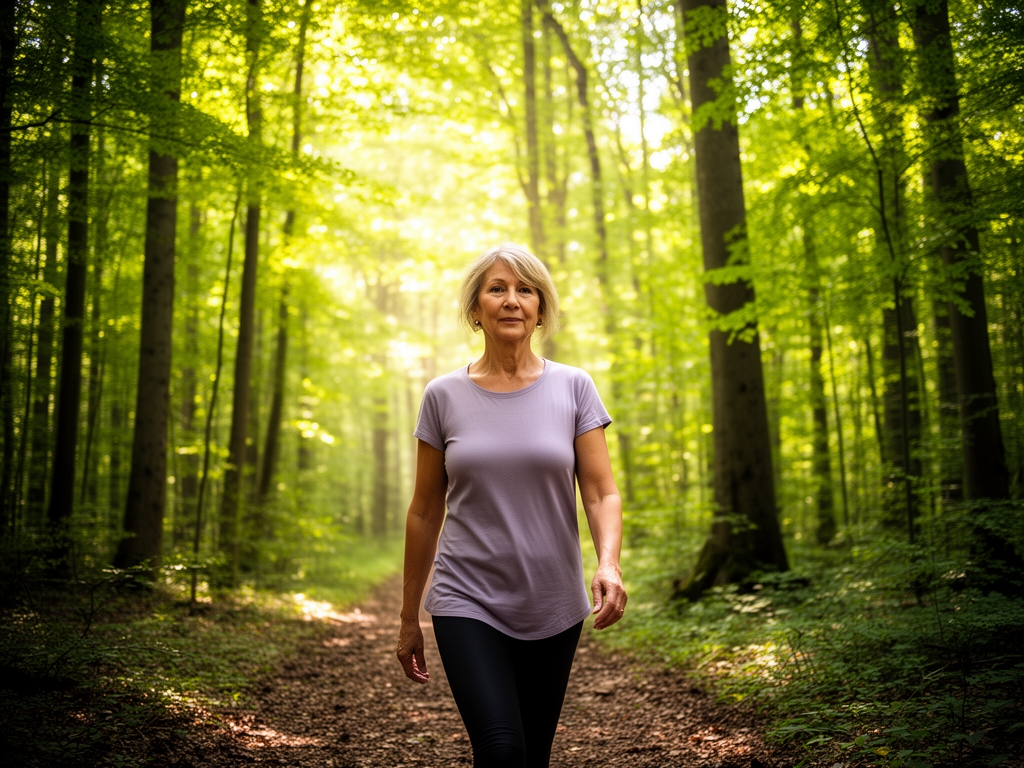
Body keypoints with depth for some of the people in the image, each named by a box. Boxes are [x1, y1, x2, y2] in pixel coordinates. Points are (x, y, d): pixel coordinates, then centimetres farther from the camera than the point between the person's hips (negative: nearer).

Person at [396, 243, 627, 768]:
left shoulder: (573, 388, 0)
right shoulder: (444, 396, 1)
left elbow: (602, 493, -4)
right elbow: (425, 512, 6)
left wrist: (609, 565, -24)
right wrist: (409, 617, 9)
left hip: (553, 607, 1)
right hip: (468, 604, -1)